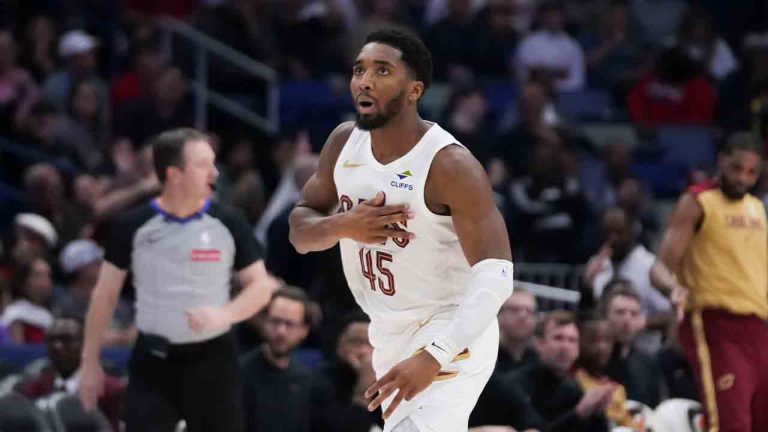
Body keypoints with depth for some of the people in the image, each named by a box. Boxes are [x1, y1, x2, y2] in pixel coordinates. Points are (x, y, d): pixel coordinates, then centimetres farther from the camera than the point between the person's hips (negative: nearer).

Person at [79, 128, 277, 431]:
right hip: (153, 361, -1)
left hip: (212, 360, 1)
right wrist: (91, 362, 6)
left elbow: (261, 286, 3)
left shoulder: (228, 224, -2)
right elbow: (106, 294, 5)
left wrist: (224, 315, -17)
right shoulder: (132, 227, -3)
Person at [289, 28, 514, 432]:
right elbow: (299, 231, 7)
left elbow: (494, 277, -29)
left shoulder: (451, 166, -23)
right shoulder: (344, 143, -2)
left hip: (451, 338, -8)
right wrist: (342, 227, -19)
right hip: (389, 337, 8)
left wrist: (433, 357, -42)